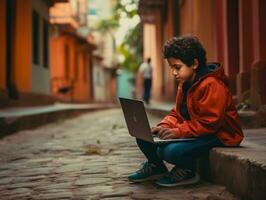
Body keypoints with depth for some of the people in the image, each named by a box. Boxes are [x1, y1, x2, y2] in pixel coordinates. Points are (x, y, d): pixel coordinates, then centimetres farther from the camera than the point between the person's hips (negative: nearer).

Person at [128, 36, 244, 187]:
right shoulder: (185, 84, 9)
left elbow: (209, 123, -27)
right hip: (193, 130, 9)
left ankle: (188, 172, -3)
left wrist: (178, 132, -28)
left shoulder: (211, 85, -22)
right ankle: (156, 167, 20)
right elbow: (177, 113, 12)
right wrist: (164, 126, -9)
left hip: (218, 134, -9)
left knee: (171, 151, -32)